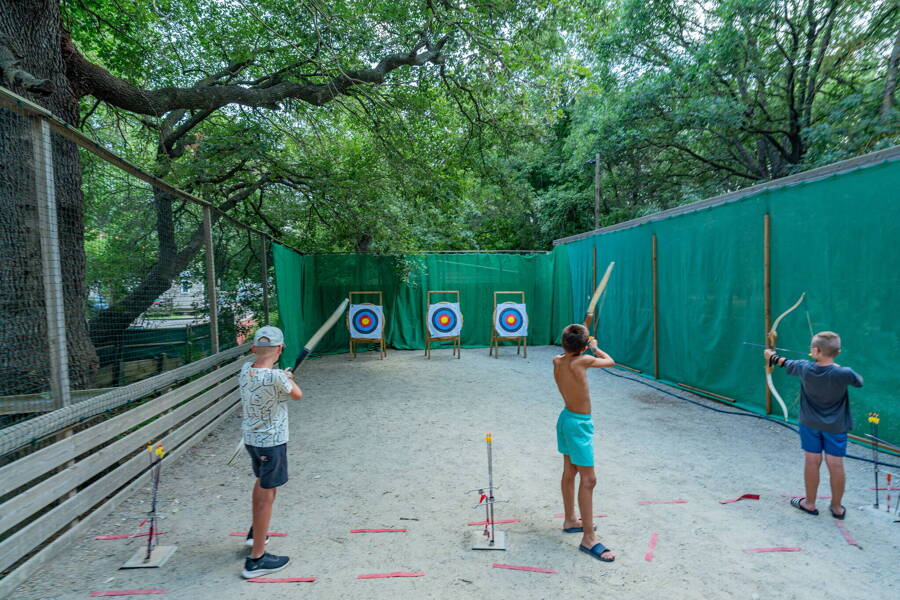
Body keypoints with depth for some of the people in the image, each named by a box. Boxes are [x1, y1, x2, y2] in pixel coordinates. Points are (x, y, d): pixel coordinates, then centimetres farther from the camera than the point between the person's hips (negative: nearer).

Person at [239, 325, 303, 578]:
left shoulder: (245, 370, -8)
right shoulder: (276, 377, -27)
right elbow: (298, 395, -7)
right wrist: (288, 377, 10)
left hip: (250, 439, 8)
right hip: (272, 442, -7)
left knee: (261, 482, 28)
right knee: (266, 496, 2)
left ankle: (255, 533, 45)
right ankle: (256, 559, 11)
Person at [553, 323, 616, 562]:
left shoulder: (557, 361, -3)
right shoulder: (582, 360, -21)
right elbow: (610, 361, -3)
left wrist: (581, 346, 29)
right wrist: (595, 348, 14)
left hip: (566, 418, 8)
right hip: (579, 424, -8)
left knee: (569, 472, 19)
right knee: (588, 479, -3)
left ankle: (570, 520, 34)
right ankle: (589, 539, 3)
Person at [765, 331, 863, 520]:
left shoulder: (805, 369, -14)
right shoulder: (844, 373, -20)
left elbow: (787, 364, 8)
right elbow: (859, 382, 3)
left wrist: (773, 357, 29)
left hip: (810, 424, 1)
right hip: (835, 426, -1)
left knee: (812, 462, 10)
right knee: (836, 465, 8)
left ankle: (809, 503, 22)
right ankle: (837, 507, 23)